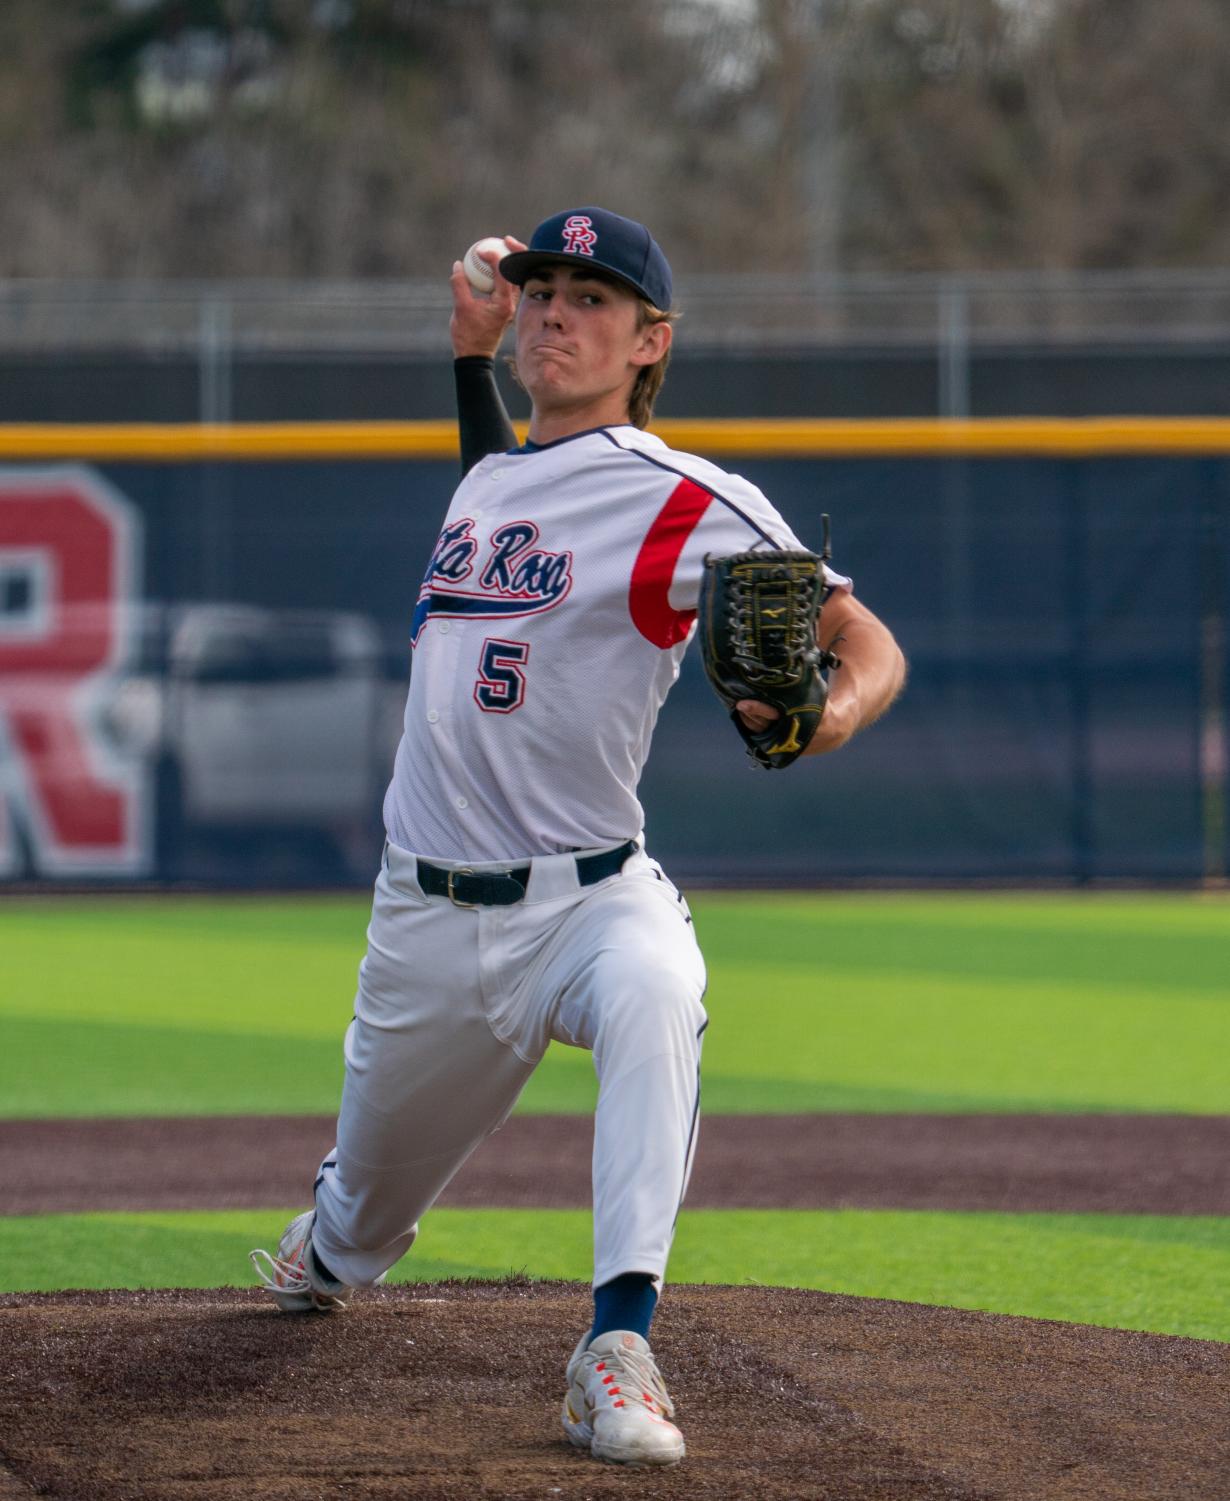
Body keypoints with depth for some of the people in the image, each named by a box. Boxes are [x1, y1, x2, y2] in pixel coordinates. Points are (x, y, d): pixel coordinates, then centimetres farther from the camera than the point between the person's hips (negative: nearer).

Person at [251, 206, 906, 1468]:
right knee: (366, 1211, 18)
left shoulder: (687, 504, -11)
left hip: (586, 897, -6)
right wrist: (470, 353, 23)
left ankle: (619, 1342, -42)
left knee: (655, 990, -40)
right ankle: (330, 1247, 57)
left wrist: (836, 711, -42)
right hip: (425, 922, 6)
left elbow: (865, 637, -18)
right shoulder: (490, 475, 11)